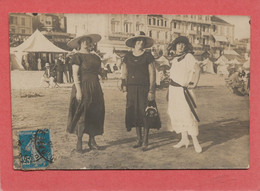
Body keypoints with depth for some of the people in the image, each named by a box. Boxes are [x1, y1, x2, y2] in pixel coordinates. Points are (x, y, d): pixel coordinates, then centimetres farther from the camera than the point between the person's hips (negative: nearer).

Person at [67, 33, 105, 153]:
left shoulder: (95, 57, 17)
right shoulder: (77, 56, -5)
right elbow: (75, 74, -12)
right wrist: (78, 90, -19)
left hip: (95, 88, 7)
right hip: (83, 87, -7)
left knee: (95, 114, 7)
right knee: (82, 113, -4)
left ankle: (92, 140, 18)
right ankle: (79, 142, 7)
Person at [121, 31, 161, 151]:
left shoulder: (148, 56, -2)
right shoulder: (127, 56, 9)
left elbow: (152, 74, -5)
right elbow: (124, 73, 14)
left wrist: (151, 91, -11)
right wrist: (124, 84, 2)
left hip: (144, 88, -4)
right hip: (132, 89, 4)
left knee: (145, 113, -3)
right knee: (135, 113, 7)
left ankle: (145, 141, 7)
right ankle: (139, 139, 21)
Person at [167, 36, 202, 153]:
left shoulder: (188, 56, -8)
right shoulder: (175, 58, 14)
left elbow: (197, 69, -21)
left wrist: (194, 84, -19)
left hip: (181, 90, -7)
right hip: (173, 90, 8)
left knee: (186, 114, -10)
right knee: (177, 115, 9)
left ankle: (195, 141, -1)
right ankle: (184, 139, 19)